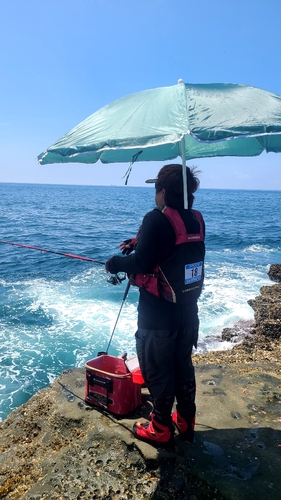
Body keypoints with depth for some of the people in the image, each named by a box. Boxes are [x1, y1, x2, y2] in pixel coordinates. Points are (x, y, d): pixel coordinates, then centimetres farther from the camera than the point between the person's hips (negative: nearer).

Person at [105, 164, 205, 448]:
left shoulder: (157, 219, -19)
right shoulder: (196, 220, 3)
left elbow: (140, 264, -21)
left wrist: (115, 263, -3)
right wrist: (138, 242, 14)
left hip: (158, 314, -7)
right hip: (188, 309, 7)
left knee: (157, 370, 10)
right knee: (183, 365, 21)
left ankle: (161, 430, 26)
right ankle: (186, 422, 36)